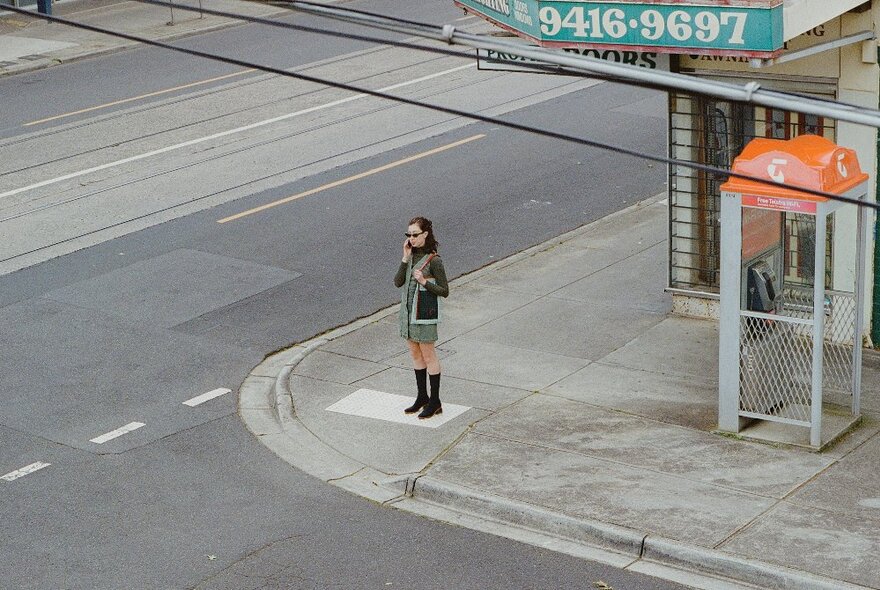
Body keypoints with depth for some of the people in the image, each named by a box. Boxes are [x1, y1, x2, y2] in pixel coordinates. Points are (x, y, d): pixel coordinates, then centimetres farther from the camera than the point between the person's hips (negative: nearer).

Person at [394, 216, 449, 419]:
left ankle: (434, 402, 10)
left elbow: (444, 291, -13)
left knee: (428, 356, 1)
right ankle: (422, 397, 27)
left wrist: (425, 282, -26)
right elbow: (398, 282, -3)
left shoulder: (433, 260, -15)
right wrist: (405, 258, -12)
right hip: (407, 311, 7)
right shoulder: (411, 255, 4)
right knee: (416, 354, 15)